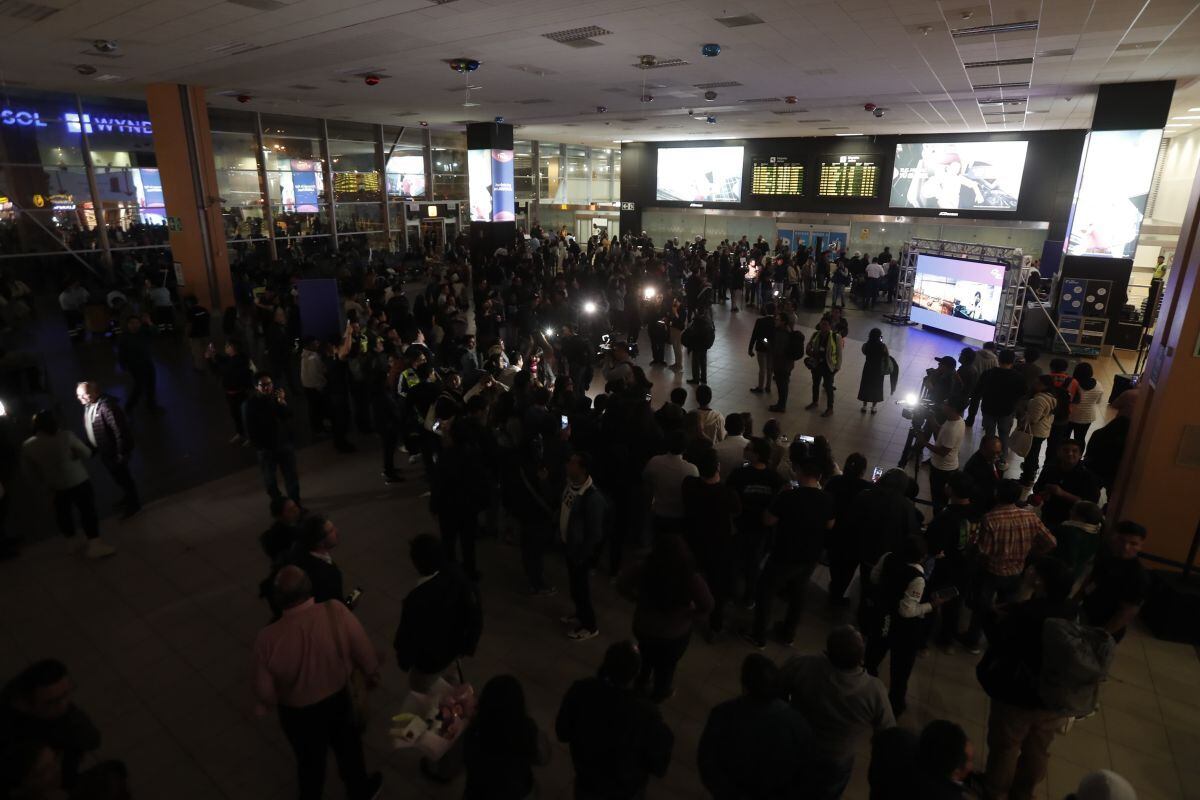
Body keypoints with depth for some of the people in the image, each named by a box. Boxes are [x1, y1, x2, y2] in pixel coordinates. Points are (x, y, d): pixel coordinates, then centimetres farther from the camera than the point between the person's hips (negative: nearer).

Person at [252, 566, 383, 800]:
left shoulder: (268, 638, -31)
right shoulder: (336, 612, -30)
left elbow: (264, 690, -15)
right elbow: (364, 650, -16)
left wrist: (264, 705, 9)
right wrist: (372, 672, 6)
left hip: (297, 712, -1)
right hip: (337, 700, 1)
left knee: (309, 759, 28)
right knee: (347, 748, 30)